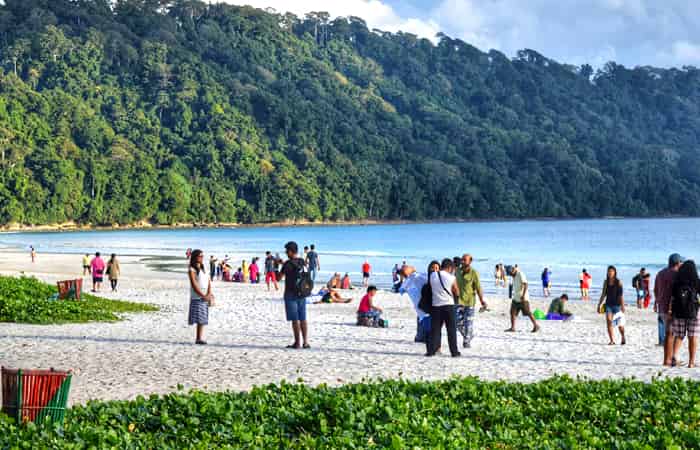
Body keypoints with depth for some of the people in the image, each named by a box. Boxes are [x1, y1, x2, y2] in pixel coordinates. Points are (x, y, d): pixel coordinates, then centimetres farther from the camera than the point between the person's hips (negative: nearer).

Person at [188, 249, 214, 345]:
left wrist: (209, 294, -7)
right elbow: (194, 285, -12)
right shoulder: (191, 270, -5)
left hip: (205, 297, 6)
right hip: (197, 297, -6)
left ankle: (200, 338, 7)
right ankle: (198, 338, -12)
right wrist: (203, 296, -16)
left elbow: (209, 282, 9)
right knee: (198, 318, -11)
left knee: (203, 319, 5)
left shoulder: (203, 269, 15)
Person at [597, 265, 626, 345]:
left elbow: (621, 295, -10)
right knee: (609, 322, -12)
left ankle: (623, 338, 31)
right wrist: (599, 305, 10)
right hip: (609, 304, 3)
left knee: (620, 324, 7)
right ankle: (612, 340, -9)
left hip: (617, 304, -3)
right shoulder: (606, 282, 6)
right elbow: (603, 294, 12)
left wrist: (622, 305, -17)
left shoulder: (618, 282, -5)